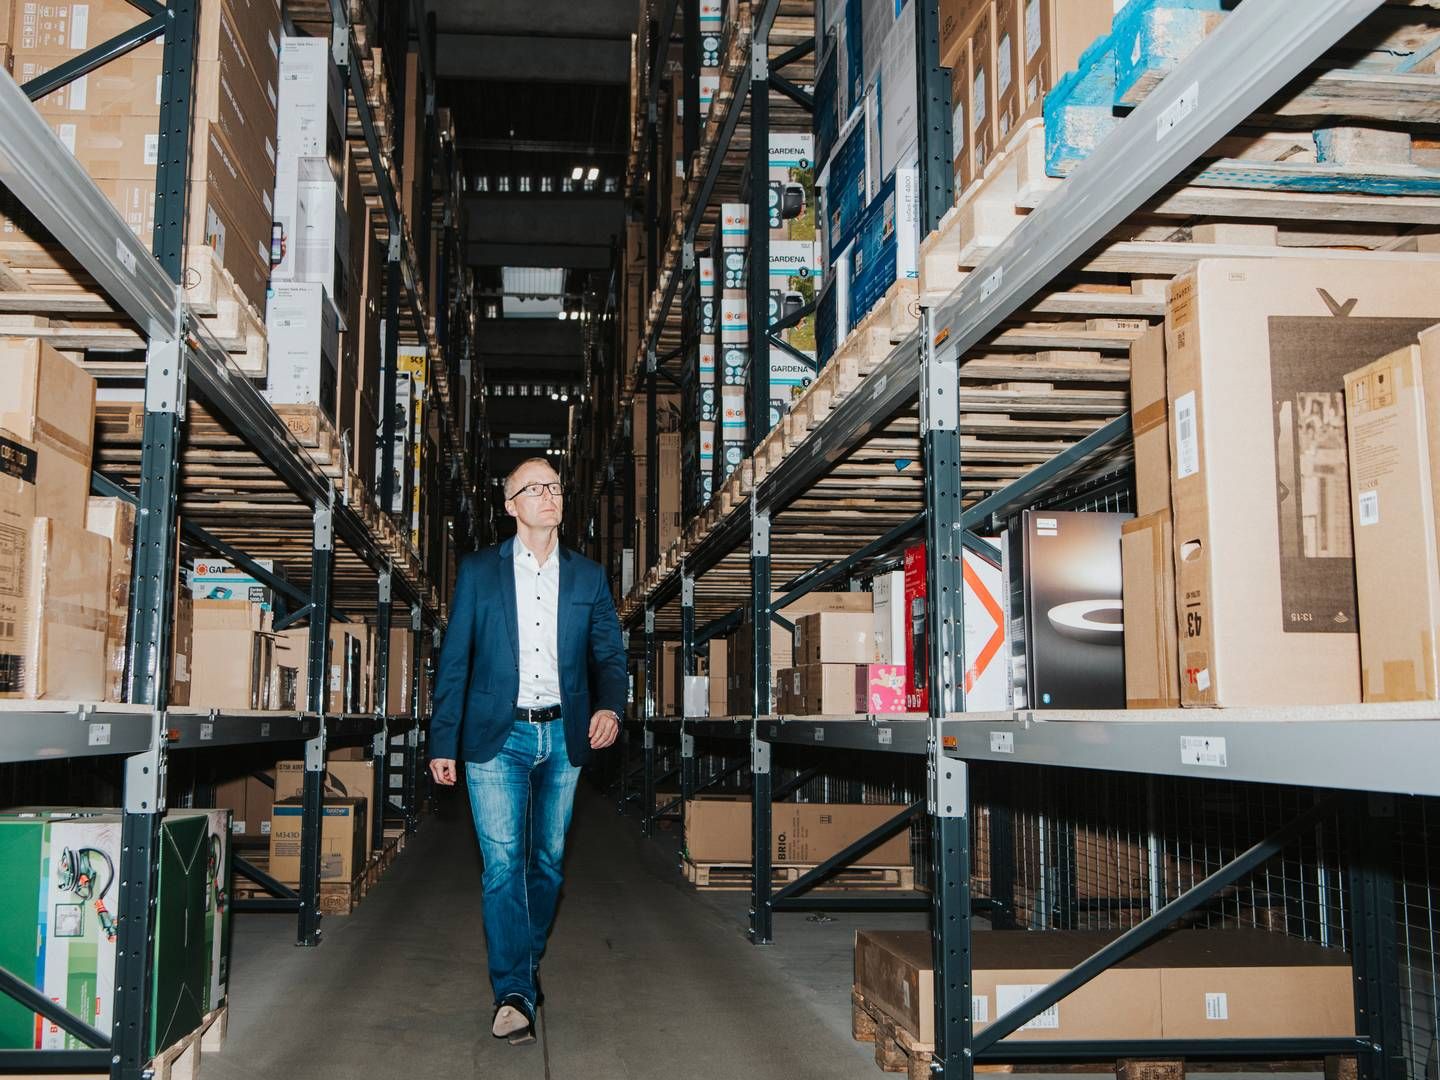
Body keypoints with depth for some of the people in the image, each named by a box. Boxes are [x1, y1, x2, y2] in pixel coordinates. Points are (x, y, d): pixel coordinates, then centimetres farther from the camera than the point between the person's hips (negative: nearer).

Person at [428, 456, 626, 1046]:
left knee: (549, 860, 11)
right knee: (502, 862, -10)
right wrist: (442, 743, -1)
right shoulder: (478, 571, 3)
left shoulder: (589, 577, 8)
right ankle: (514, 993, -9)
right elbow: (454, 660, 3)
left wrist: (609, 706, -12)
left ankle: (526, 963, 30)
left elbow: (609, 655, 9)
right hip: (497, 736, -2)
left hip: (563, 737, 3)